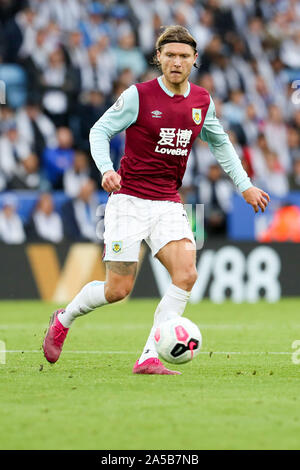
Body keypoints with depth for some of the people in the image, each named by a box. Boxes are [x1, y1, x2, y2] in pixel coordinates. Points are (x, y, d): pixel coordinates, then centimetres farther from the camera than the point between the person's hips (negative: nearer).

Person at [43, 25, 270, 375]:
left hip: (169, 204, 4)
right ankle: (63, 319, 25)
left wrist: (244, 185, 19)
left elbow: (220, 143, 22)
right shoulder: (139, 95, -10)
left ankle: (149, 358, -14)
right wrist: (106, 169, -22)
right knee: (118, 290, -5)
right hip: (129, 199, -4)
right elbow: (100, 131, -4)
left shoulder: (202, 101, 5)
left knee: (186, 274, -19)